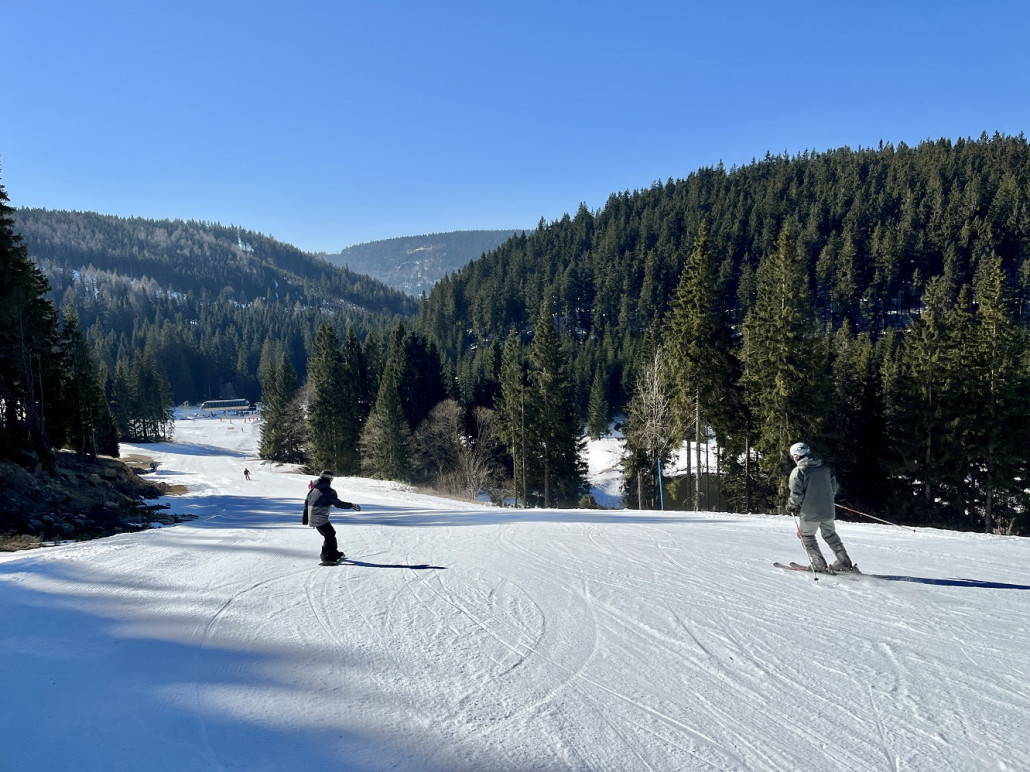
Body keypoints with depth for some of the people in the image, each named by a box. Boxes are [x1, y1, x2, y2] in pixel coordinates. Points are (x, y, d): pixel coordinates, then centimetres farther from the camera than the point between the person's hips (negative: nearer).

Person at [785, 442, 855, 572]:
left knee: (806, 536, 11)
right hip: (828, 510, 6)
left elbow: (796, 494, -16)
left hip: (810, 512, -6)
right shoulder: (825, 467, 6)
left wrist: (791, 507, 1)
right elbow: (834, 487, 14)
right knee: (830, 535, 20)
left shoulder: (798, 471, -13)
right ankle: (845, 562, 21)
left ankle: (819, 564, 7)